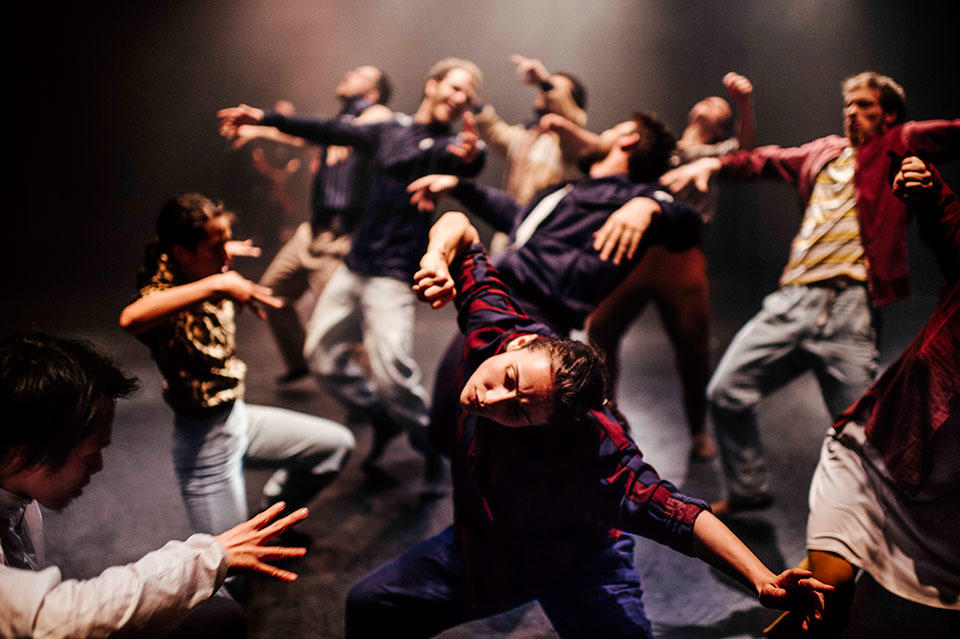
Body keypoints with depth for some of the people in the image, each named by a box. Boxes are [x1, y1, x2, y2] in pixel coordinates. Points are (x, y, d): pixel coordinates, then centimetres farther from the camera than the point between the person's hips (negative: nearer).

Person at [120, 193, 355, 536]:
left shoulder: (209, 276, 0)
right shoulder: (163, 293, -24)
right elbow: (131, 318, -53)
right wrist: (214, 285, -51)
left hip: (237, 416, 8)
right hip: (204, 440, -8)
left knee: (336, 444, 17)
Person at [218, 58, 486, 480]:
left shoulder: (450, 146, -5)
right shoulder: (388, 132, 12)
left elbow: (462, 162, -28)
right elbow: (329, 132, 17)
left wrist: (471, 156, -53)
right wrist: (263, 117, 16)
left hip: (393, 275, -7)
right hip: (354, 267, 7)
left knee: (391, 371, -20)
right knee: (322, 355, 11)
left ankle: (430, 445, 5)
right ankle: (382, 419, 29)